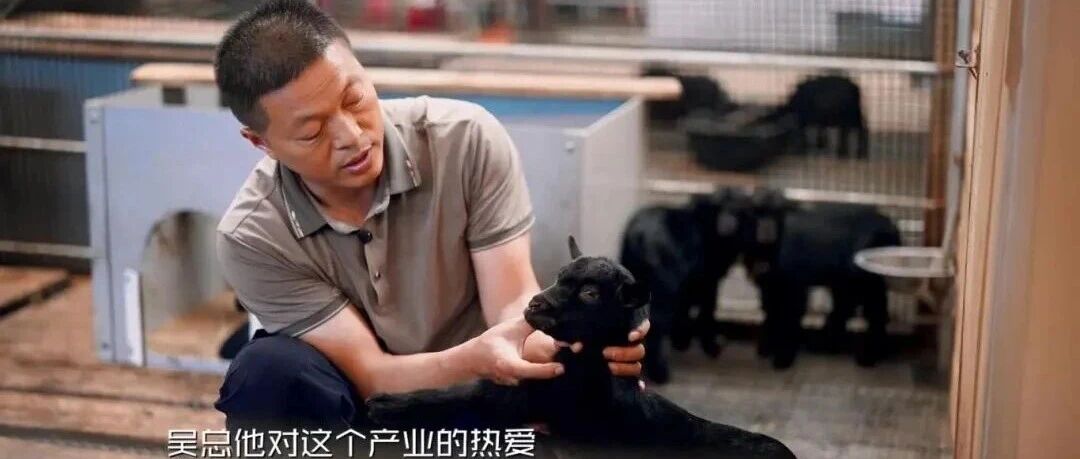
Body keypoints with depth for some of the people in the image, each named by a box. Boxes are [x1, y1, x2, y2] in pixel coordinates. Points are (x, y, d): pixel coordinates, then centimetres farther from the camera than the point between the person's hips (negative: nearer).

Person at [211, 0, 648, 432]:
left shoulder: (467, 139, -17)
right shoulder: (253, 236, -19)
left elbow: (513, 303, -19)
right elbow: (369, 374, -22)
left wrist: (568, 341, -44)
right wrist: (475, 359, -43)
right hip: (362, 411, 0)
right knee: (267, 374, -31)